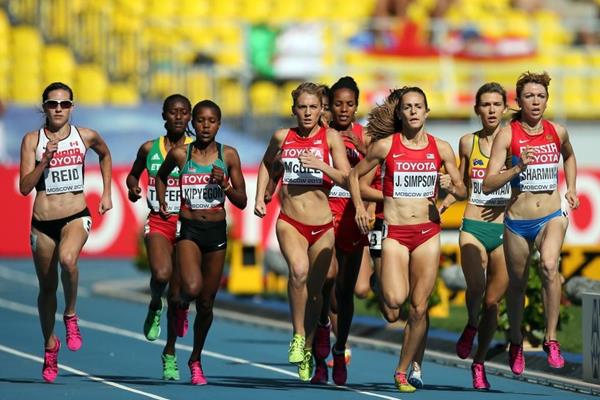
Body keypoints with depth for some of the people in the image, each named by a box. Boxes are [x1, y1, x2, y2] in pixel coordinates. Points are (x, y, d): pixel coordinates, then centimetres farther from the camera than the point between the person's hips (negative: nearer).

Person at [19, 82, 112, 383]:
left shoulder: (86, 137, 1)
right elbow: (24, 187, -7)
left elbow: (105, 155, 24)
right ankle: (50, 344, 33)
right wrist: (45, 160, -19)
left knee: (67, 259, -34)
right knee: (47, 287, 11)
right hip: (42, 221, 1)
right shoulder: (32, 140, -2)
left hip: (76, 216, -1)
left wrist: (107, 193, 17)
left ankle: (70, 316, -10)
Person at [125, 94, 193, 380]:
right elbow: (133, 174, 22)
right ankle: (155, 306, 8)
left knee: (178, 294, 2)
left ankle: (170, 353, 18)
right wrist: (132, 187, 1)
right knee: (161, 274, -28)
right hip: (158, 222, 0)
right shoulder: (149, 149, 5)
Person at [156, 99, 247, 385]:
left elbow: (242, 202, 3)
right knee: (192, 287, -28)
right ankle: (181, 306, 10)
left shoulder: (228, 155, 1)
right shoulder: (179, 154, 0)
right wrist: (162, 203, 8)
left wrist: (225, 185, -14)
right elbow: (161, 176, 22)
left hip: (216, 232, 2)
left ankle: (196, 360, 28)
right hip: (188, 230, -2)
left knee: (206, 303, 8)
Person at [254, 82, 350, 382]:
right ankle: (298, 336, -18)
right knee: (299, 270, -30)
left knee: (314, 290, 9)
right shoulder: (282, 137, 4)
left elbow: (346, 179, -9)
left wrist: (320, 165, -23)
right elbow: (267, 164, 24)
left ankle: (307, 351, 29)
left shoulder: (331, 137, -2)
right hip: (290, 222, -1)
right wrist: (260, 197, 14)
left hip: (323, 226, 1)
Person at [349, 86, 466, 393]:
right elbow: (355, 174, 11)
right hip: (395, 232, -2)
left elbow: (462, 191, 12)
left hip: (428, 232, 2)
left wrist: (450, 187, -11)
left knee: (418, 308, 1)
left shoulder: (441, 148, 4)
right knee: (395, 300, -22)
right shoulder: (385, 146, -1)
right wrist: (359, 206, -3)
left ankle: (402, 372, 13)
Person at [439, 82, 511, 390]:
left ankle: (479, 363, 21)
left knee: (492, 301, 5)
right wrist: (441, 204, 6)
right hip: (473, 228, 0)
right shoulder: (468, 142, 7)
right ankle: (471, 326, 7)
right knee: (476, 287, -25)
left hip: (504, 229, 0)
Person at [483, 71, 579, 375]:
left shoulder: (557, 132, 2)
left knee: (549, 266, -28)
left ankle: (551, 339, -21)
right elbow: (488, 185, -12)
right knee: (517, 283, 13)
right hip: (517, 221, 0)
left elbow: (569, 156, 28)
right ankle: (516, 344, 37)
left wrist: (571, 189, 15)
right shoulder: (507, 135, -8)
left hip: (552, 217, 0)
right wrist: (518, 168, -25)